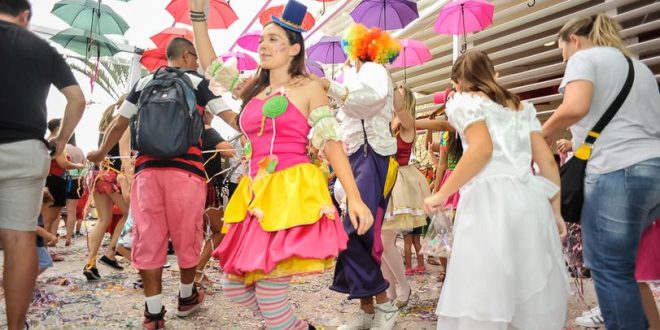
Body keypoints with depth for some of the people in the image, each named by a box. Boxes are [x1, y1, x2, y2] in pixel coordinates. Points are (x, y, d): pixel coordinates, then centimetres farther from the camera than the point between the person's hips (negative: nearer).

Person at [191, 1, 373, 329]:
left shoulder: (309, 88, 1)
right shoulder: (254, 88, 17)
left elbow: (331, 142, -6)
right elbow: (210, 65, 22)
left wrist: (354, 197, -14)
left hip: (292, 192, -7)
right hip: (255, 194, 7)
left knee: (269, 294, -8)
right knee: (235, 285, 11)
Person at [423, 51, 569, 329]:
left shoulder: (464, 101, 6)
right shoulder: (521, 106, 25)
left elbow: (482, 148, -12)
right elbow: (547, 161, 17)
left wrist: (442, 194, -8)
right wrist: (555, 209, 20)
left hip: (490, 198, -7)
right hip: (531, 198, 7)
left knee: (482, 295, -3)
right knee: (533, 293, 14)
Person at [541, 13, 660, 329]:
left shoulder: (584, 58, 1)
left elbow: (575, 108, -19)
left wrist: (543, 134, -2)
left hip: (618, 171, -9)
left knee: (609, 269, -3)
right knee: (621, 264, 13)